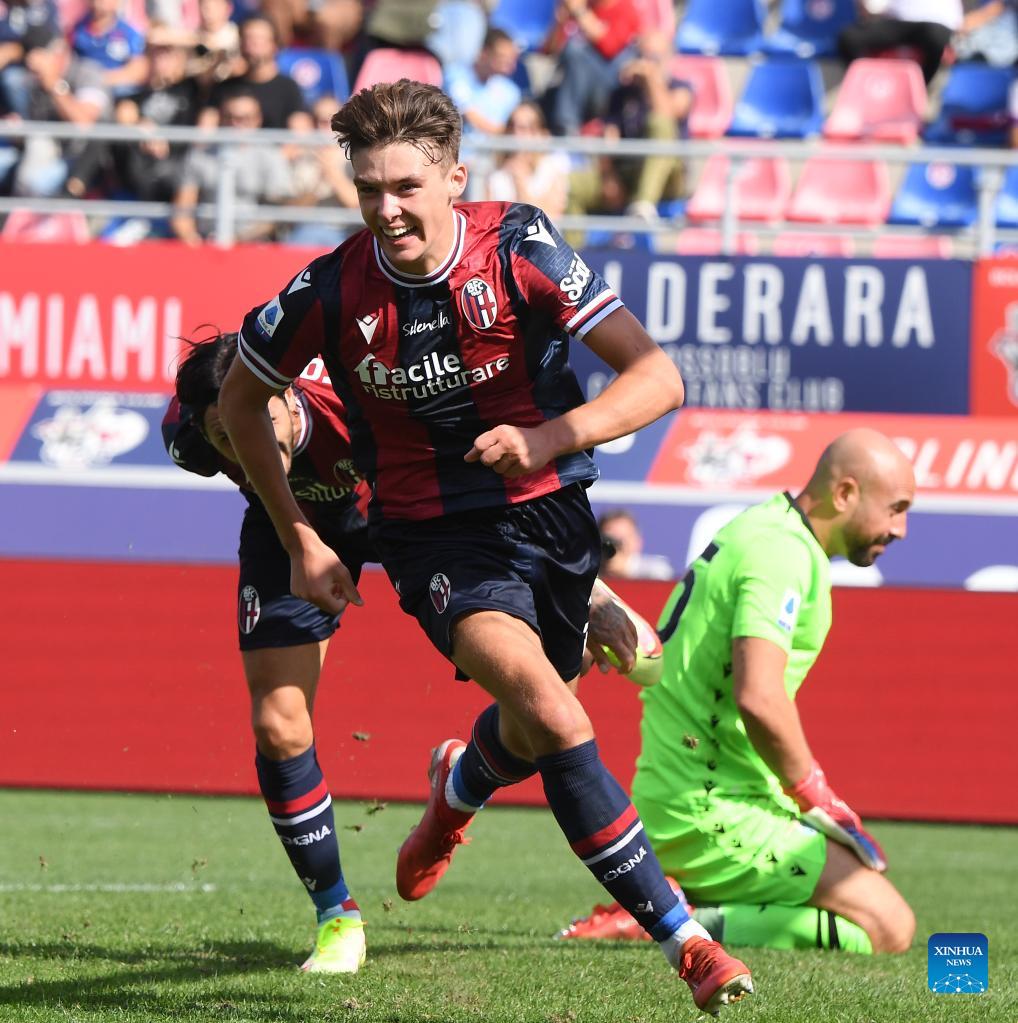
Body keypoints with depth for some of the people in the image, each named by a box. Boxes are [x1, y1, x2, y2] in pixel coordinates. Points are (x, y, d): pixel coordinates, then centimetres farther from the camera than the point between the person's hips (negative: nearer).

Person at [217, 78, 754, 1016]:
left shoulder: (521, 249, -16)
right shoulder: (331, 292, -14)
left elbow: (657, 376, -17)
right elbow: (241, 400, 6)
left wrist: (547, 439, -32)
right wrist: (298, 539, 4)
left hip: (549, 512, 2)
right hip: (436, 534, -2)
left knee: (537, 721, 20)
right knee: (550, 712, -26)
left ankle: (463, 784, 60)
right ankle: (682, 938, -21)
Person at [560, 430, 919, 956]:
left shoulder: (760, 527, 15)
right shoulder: (783, 553, -17)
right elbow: (759, 700, -29)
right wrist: (822, 802, -15)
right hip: (713, 811, -10)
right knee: (889, 927, -13)